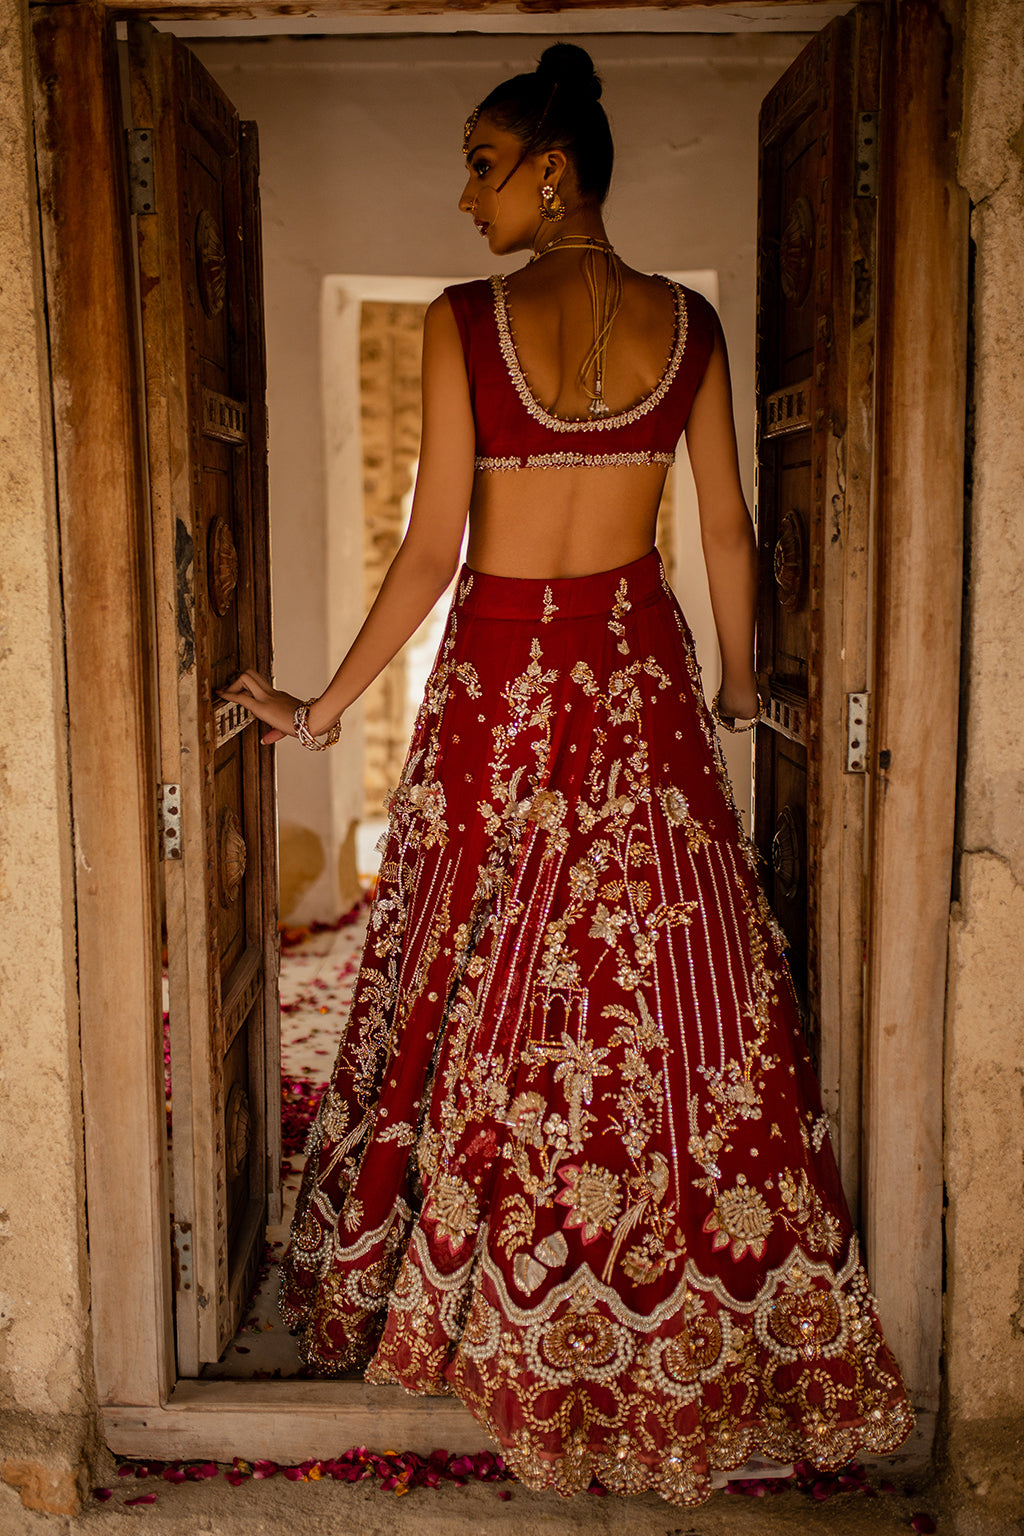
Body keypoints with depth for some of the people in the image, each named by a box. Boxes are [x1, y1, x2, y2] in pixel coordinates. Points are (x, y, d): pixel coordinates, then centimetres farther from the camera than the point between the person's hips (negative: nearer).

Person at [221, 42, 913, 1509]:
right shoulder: (687, 321, 1)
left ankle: (472, 1297, 29)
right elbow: (727, 532, 4)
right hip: (642, 676, 3)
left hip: (501, 681, -2)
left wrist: (325, 707, -1)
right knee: (676, 991, 11)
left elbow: (433, 548, -11)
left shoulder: (464, 320, -9)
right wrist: (742, 687, 18)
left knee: (485, 994, 12)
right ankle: (692, 1323, 25)